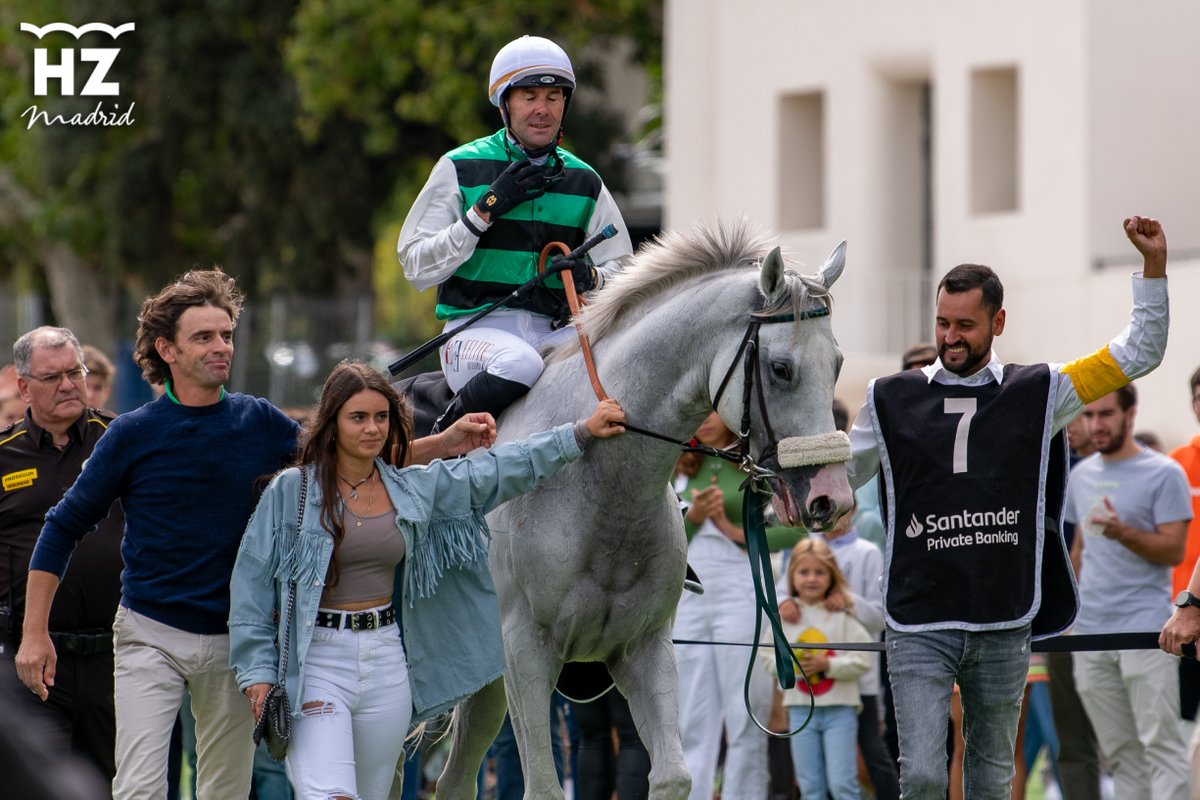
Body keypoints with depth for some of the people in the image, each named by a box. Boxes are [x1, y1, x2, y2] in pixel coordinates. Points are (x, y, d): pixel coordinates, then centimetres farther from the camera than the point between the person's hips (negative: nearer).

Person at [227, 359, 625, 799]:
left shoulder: (417, 489, 7)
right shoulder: (291, 491, -4)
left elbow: (501, 470, 14)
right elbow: (252, 582, -2)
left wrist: (582, 433, 13)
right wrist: (257, 669, -8)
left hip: (388, 661, 4)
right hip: (316, 662, -4)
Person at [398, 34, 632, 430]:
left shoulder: (585, 182, 13)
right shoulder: (460, 169, 3)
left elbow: (622, 271, 14)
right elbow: (416, 266, -3)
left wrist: (591, 277, -10)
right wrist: (485, 210, -11)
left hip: (553, 332, 3)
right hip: (477, 329, -3)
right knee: (518, 363, -37)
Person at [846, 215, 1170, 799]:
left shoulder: (1038, 394, 6)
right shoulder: (892, 400, 6)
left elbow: (1138, 354, 8)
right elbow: (836, 476, 18)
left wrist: (1154, 266, 0)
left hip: (1004, 625, 1)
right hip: (920, 625, -1)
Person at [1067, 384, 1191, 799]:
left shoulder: (1163, 474, -4)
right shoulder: (1081, 476, 15)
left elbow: (1173, 550, -9)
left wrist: (1122, 532, -23)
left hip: (1145, 626, -6)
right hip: (1090, 632, 6)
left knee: (1159, 742, -10)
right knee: (1119, 751, 7)